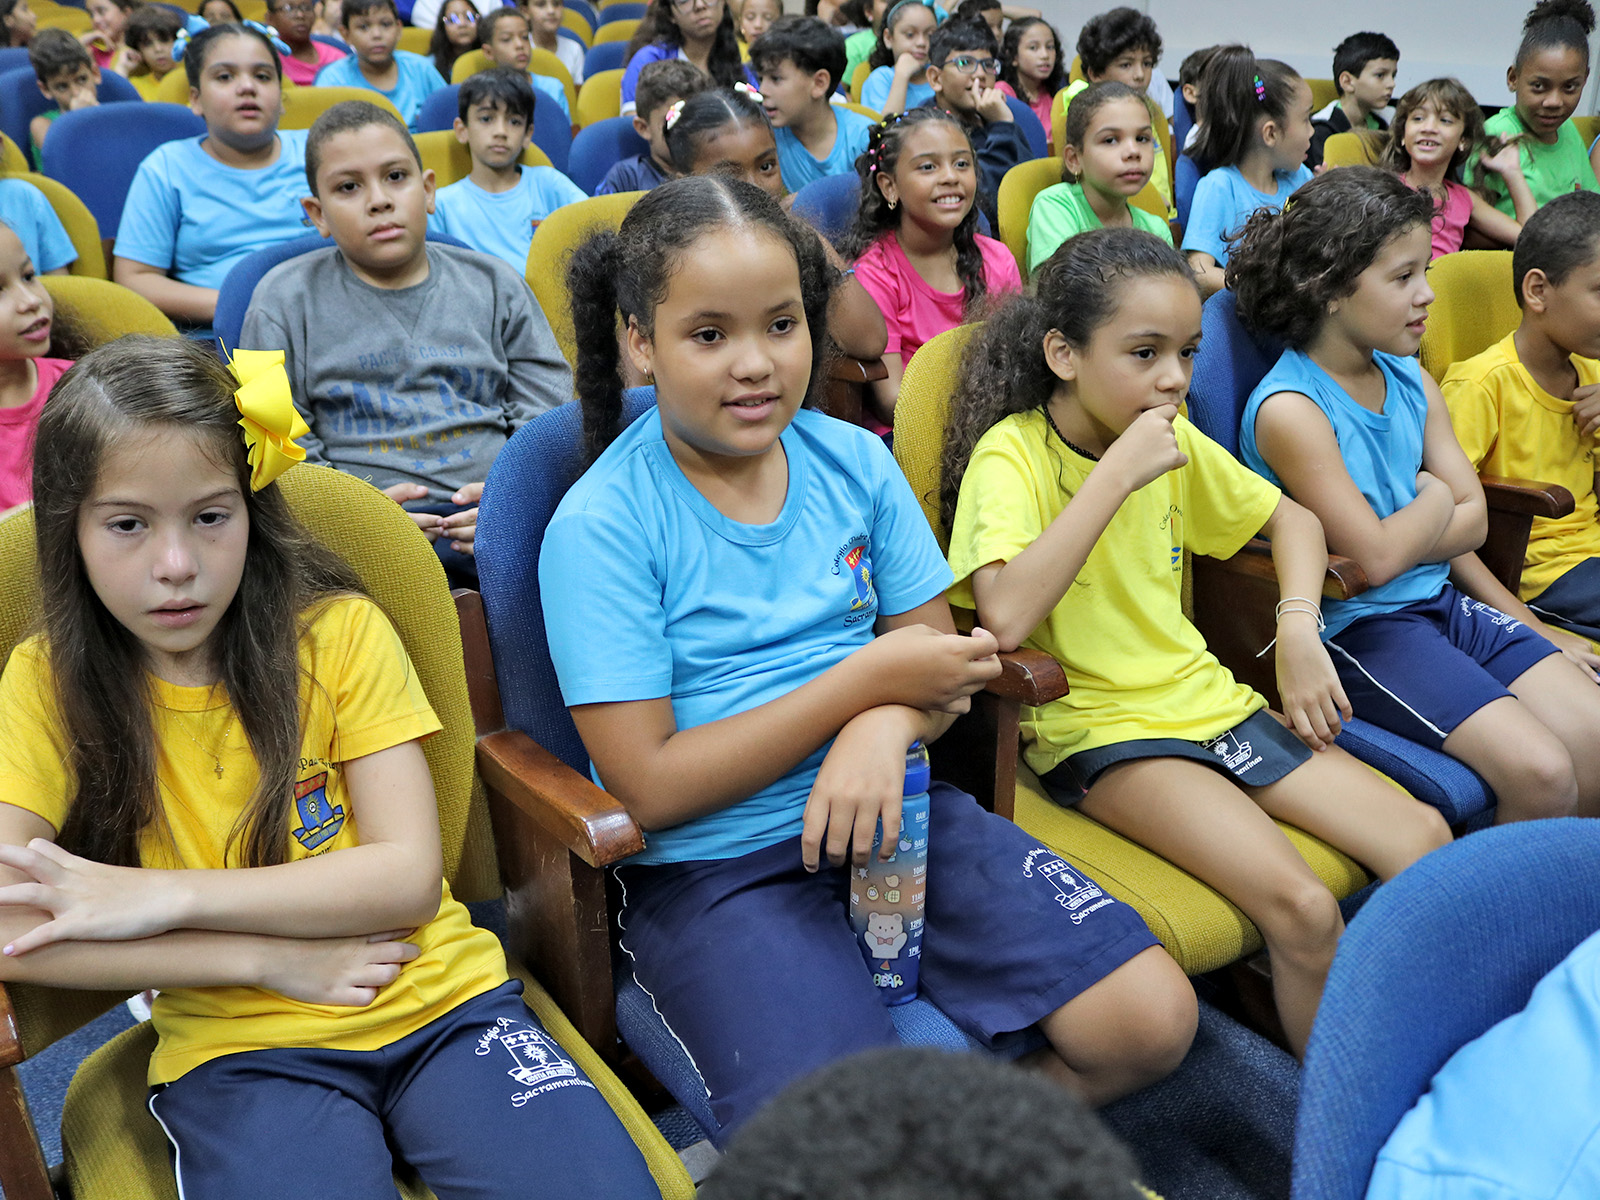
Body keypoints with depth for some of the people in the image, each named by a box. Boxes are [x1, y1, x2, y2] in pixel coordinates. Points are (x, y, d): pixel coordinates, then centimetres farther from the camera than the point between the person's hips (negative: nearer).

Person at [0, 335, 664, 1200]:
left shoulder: (339, 632, -1)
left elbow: (410, 874, -7)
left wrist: (164, 896, -14)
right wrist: (266, 958, -13)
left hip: (438, 1000, 1)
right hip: (237, 1047, 0)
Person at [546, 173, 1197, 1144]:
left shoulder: (855, 461, 3)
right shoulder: (602, 526, -11)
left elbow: (939, 659, 7)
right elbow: (650, 789, -14)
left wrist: (886, 726, -18)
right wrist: (865, 678, -15)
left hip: (886, 810, 5)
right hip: (712, 869, -4)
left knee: (1153, 1021, -8)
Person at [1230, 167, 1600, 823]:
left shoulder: (1412, 381, 8)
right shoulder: (1289, 409, -18)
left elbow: (1472, 521, 5)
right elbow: (1374, 557, -20)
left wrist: (1394, 540, -12)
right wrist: (1433, 499, -1)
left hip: (1440, 598, 8)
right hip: (1356, 625, -8)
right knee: (1542, 774, -18)